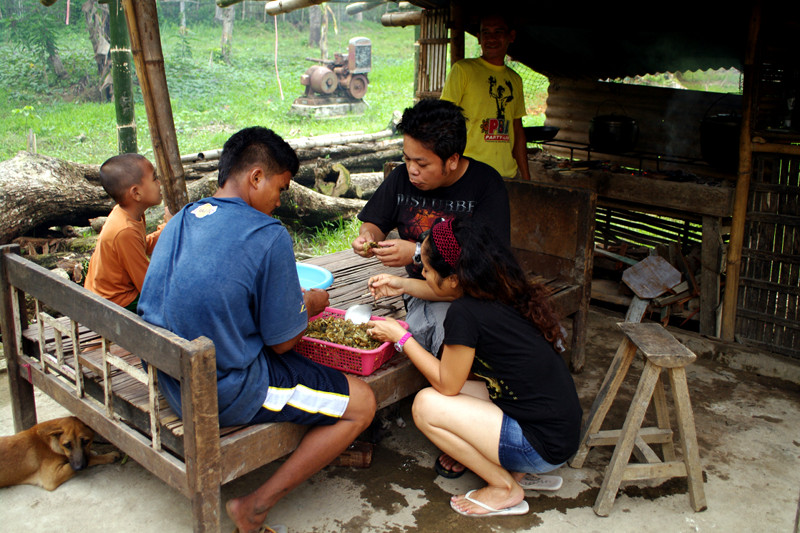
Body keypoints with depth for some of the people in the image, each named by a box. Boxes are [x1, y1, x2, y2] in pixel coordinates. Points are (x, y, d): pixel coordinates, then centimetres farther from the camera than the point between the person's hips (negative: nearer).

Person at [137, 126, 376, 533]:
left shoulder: (180, 221, 4)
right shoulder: (268, 236, -19)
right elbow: (283, 342, -14)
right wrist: (309, 305, 9)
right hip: (227, 395, -8)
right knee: (361, 403, 4)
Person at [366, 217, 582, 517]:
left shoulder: (465, 313, -23)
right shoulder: (502, 290, 1)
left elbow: (446, 383, -9)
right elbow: (460, 292, 25)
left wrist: (401, 337, -1)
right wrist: (403, 285, 22)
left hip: (543, 446, -9)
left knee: (426, 405, -9)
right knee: (446, 395, 12)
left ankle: (505, 488, 4)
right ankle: (519, 469, 14)